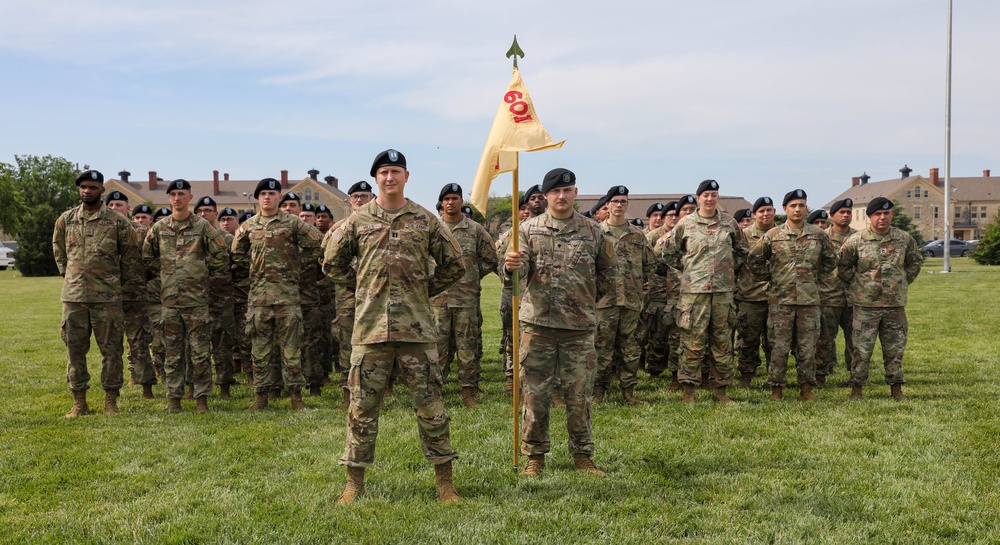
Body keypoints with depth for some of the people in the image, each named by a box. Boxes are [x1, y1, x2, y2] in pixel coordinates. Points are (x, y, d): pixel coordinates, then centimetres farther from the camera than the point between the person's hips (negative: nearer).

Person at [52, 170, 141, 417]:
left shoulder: (118, 221, -1)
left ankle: (110, 400, 11)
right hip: (73, 295, 3)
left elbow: (130, 255, 6)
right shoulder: (65, 220, 8)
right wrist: (70, 277, 16)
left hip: (107, 297, -3)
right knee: (75, 350, 7)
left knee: (111, 350, 1)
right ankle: (79, 402, 16)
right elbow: (58, 252, 20)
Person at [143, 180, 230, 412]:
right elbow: (148, 256, 20)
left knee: (200, 350, -1)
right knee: (173, 352, 7)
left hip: (197, 297, -3)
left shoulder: (202, 226, 0)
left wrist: (213, 279, 1)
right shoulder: (158, 228, 8)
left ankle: (202, 397, 7)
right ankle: (174, 397, 15)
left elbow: (221, 255, 0)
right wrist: (162, 274, 13)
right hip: (169, 298, 3)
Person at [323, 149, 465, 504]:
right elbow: (332, 263, 16)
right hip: (370, 327, 1)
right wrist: (363, 289, 10)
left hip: (416, 328, 0)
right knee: (362, 407, 5)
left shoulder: (425, 221, 5)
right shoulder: (357, 221, 6)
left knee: (430, 404, 3)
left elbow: (454, 264, 12)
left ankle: (444, 481, 14)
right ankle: (355, 481, 17)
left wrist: (425, 290, 8)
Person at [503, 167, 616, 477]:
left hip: (579, 326, 1)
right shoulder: (529, 229, 4)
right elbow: (518, 271, -8)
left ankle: (582, 455, 19)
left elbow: (608, 272, 18)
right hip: (537, 324, 0)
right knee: (535, 393, 4)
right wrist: (510, 266, -30)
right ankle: (535, 455, 16)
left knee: (579, 394, 6)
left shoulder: (593, 231, 7)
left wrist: (589, 298, 13)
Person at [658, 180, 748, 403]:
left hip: (723, 289, 3)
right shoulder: (686, 224, 2)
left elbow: (742, 250, 22)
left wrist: (729, 268, 12)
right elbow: (668, 252, 9)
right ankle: (689, 391, 4)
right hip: (694, 289, -3)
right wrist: (686, 268, 6)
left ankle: (721, 390, 16)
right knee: (693, 340, -4)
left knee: (722, 341, 7)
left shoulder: (729, 223, 9)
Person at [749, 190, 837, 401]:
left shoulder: (819, 235, 6)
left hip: (810, 299, 2)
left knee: (808, 346, 5)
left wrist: (815, 276, 11)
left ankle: (806, 387, 14)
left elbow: (831, 260, 17)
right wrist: (771, 277, 6)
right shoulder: (772, 235, 1)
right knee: (779, 346, 1)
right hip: (780, 299, -1)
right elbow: (755, 259, 8)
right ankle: (776, 388, 9)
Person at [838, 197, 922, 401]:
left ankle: (896, 388, 20)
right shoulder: (856, 240, -5)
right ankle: (856, 388, 10)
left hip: (895, 303, 3)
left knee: (895, 348, 9)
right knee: (862, 349, 0)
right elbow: (843, 266, 6)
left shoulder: (904, 239, 3)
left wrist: (903, 283, 12)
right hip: (865, 305, -2)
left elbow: (915, 261, 19)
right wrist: (856, 285, 4)